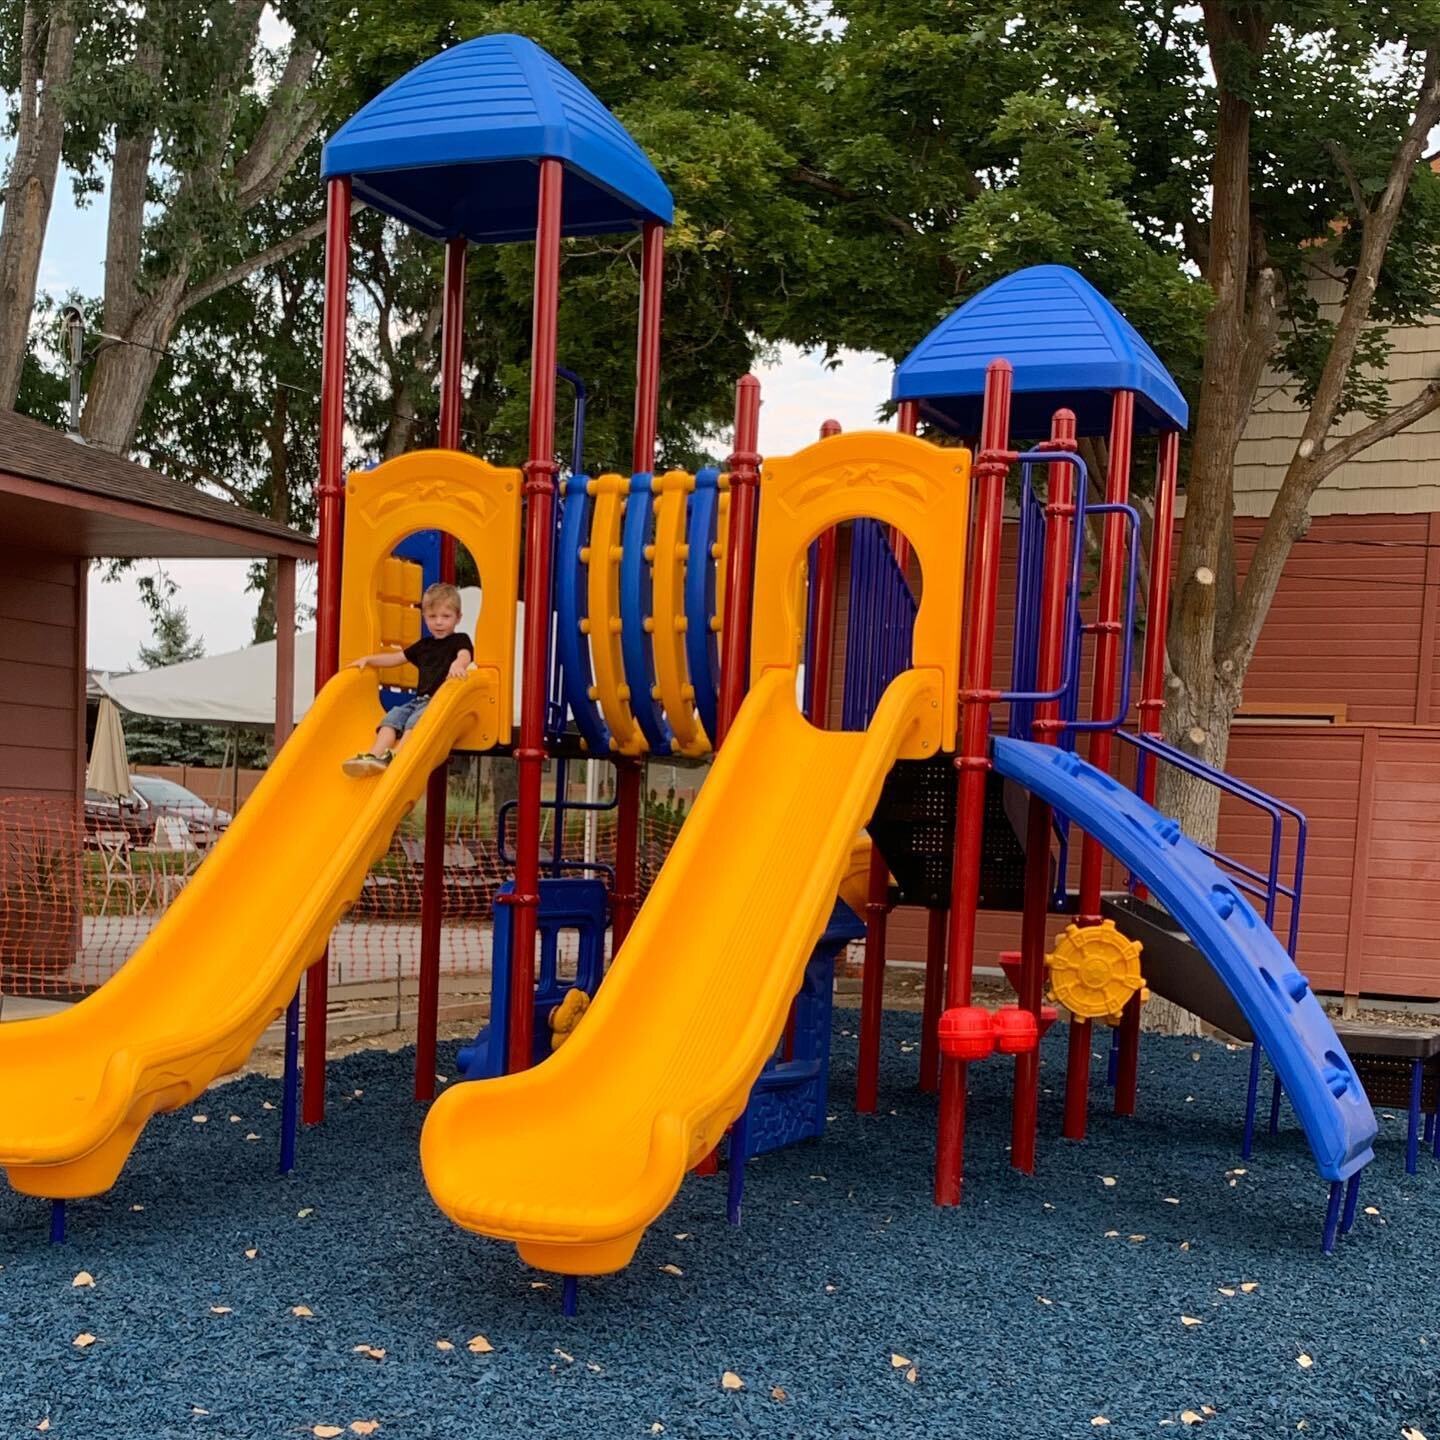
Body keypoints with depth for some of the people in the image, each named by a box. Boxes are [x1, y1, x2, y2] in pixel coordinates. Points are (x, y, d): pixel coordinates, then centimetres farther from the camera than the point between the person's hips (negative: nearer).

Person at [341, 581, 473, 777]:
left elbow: (465, 656, -18)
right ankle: (374, 755, -35)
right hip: (420, 699, 7)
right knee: (393, 716, -17)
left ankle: (394, 755, -49)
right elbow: (395, 658, 32)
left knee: (416, 720, -32)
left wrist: (457, 664, -43)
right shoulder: (424, 645, 25)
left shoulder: (460, 640, 5)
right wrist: (368, 659, 21)